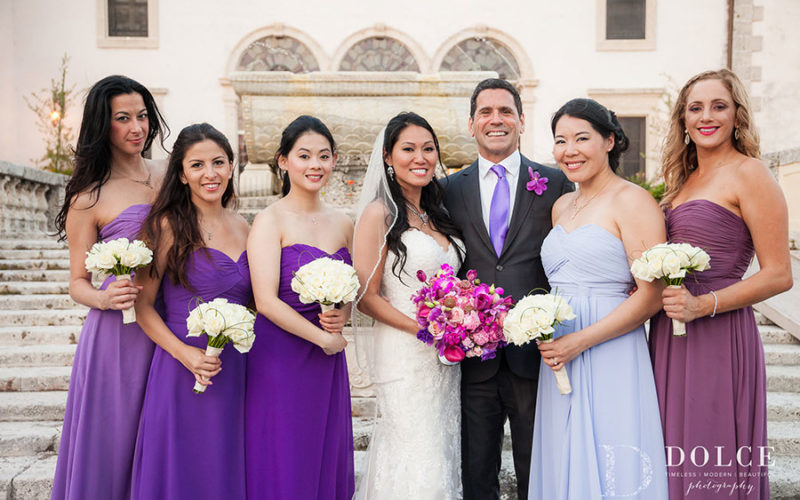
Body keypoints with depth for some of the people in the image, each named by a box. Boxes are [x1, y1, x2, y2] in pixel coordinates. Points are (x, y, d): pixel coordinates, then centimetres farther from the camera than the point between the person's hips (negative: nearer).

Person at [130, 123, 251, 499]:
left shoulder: (241, 227, 8)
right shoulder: (169, 225, -8)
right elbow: (142, 305, -8)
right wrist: (183, 353, -18)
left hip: (234, 369, 5)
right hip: (181, 369, -5)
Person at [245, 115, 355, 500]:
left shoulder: (342, 224, 8)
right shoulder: (270, 221, -8)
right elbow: (266, 301, -15)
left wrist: (342, 317, -5)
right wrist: (323, 338, -12)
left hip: (328, 363, 5)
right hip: (280, 356, -5)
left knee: (325, 459, 14)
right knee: (281, 467, 6)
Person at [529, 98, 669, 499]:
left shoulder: (632, 201, -8)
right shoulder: (561, 206, 14)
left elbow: (651, 296, -14)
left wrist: (580, 341, -16)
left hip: (610, 360, -7)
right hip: (559, 361, 7)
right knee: (563, 467, 14)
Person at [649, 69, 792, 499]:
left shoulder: (748, 174, -6)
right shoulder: (683, 179, 15)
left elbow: (779, 275, -11)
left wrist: (702, 305, -20)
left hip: (718, 337, -6)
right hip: (669, 338, 7)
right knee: (675, 461, 13)